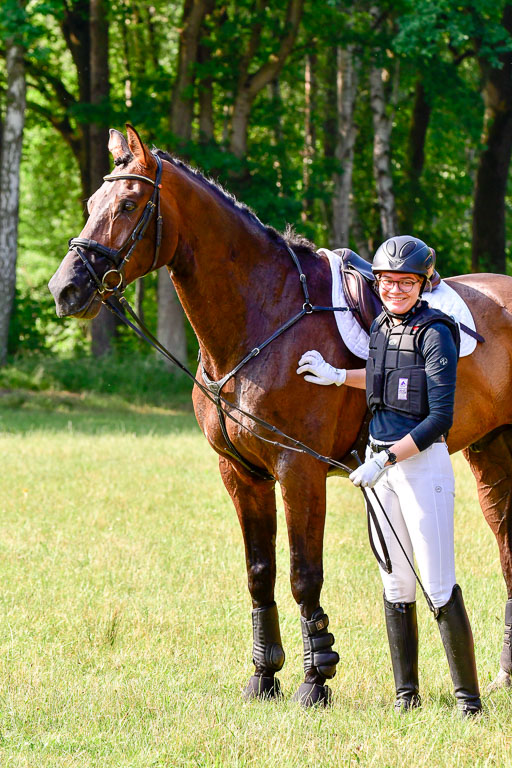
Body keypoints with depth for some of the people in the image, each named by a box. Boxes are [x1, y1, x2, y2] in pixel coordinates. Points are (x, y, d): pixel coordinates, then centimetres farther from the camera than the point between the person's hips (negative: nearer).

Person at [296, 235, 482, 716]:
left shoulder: (435, 333, -13)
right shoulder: (381, 327, 9)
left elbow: (440, 417, -17)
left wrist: (387, 459, -20)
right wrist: (335, 376, 18)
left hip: (422, 462, -7)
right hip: (381, 465, 7)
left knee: (439, 586, -8)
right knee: (395, 585, 10)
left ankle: (468, 696, -4)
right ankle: (406, 694, 16)